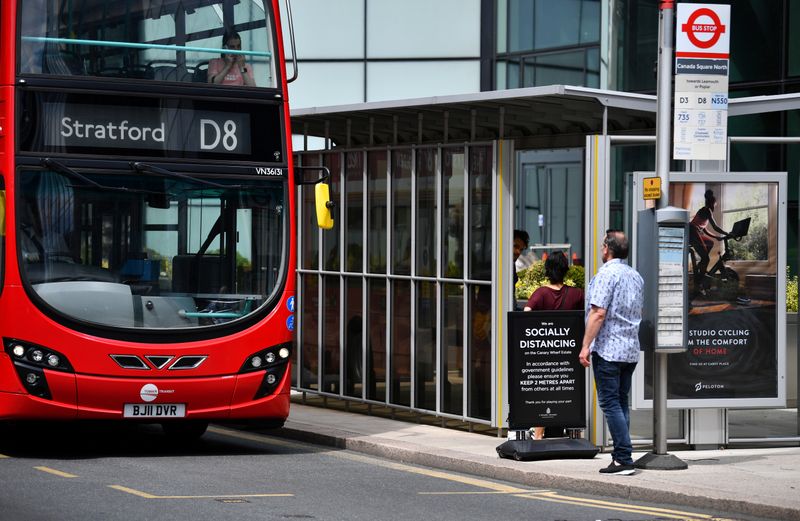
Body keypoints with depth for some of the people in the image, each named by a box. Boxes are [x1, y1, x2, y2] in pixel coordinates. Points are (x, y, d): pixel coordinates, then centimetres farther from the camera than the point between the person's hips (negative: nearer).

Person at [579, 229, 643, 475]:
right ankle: (621, 454, 12)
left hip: (608, 348, -8)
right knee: (621, 402, 13)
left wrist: (585, 346, -16)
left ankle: (624, 459, -11)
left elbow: (598, 313, -18)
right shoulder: (636, 276, 14)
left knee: (610, 403, -7)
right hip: (631, 349, 8)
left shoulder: (606, 273, -12)